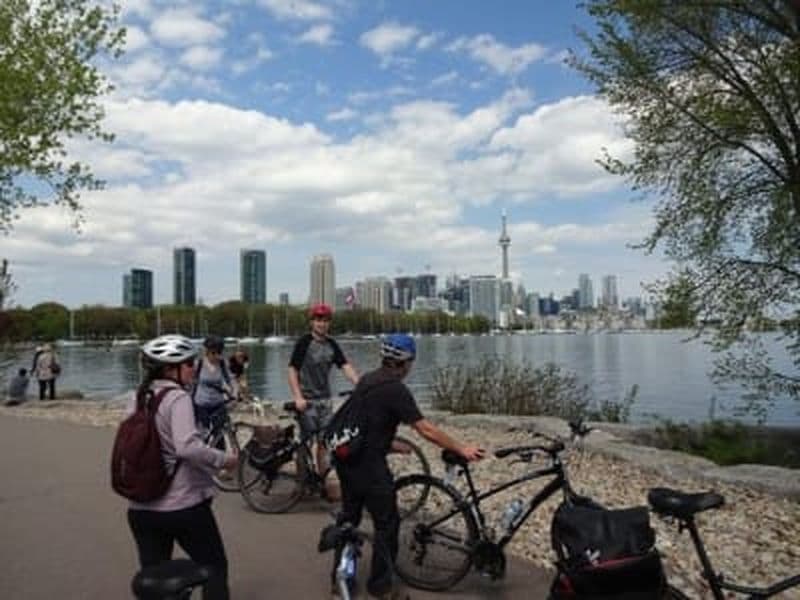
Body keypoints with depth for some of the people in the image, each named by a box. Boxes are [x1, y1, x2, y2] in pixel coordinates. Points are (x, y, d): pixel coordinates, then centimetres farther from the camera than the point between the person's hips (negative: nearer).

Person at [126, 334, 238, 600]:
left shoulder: (138, 398, 6)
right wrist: (224, 460, -18)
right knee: (214, 567, 12)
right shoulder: (177, 398, -17)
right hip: (183, 505, -7)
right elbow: (188, 447, -31)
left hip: (141, 508, 7)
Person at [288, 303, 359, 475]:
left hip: (325, 399, 5)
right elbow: (292, 370, -10)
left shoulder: (331, 344, 6)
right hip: (307, 400, -5)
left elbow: (346, 366, -2)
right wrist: (298, 397, -19)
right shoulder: (304, 343, -8)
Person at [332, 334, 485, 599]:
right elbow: (426, 430, -19)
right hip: (368, 464, -9)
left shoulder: (367, 379, 9)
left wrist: (391, 442, 31)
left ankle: (340, 576, 34)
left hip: (346, 458, 9)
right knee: (387, 523, 7)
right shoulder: (395, 389, -17)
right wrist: (462, 449, -13)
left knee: (349, 517, 21)